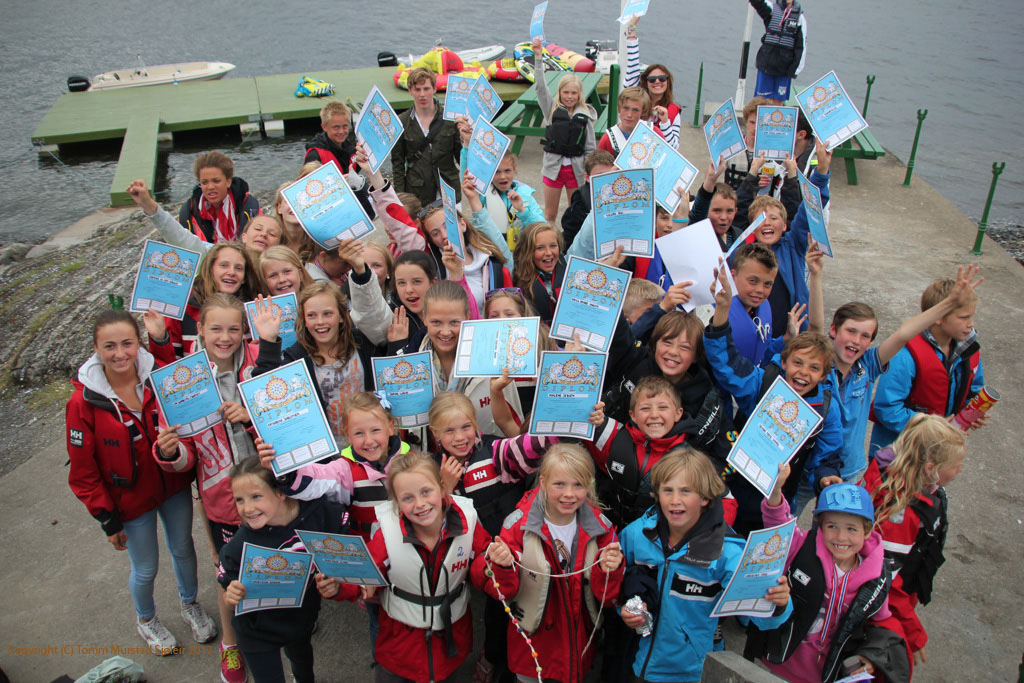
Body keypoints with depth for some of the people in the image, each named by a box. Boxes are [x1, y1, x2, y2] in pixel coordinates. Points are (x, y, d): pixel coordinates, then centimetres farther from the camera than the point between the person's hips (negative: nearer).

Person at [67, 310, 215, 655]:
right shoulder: (83, 403, -20)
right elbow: (83, 472, -12)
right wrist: (107, 519, -9)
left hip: (174, 488, 2)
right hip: (131, 501, -2)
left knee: (183, 549, 21)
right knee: (145, 569, 15)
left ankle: (190, 604, 50)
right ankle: (145, 619, 47)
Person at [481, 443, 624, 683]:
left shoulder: (600, 527, -7)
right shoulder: (518, 525, -16)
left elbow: (607, 599, -5)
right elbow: (503, 593, -12)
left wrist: (609, 571, -24)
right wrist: (502, 567, -31)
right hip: (532, 646, -2)